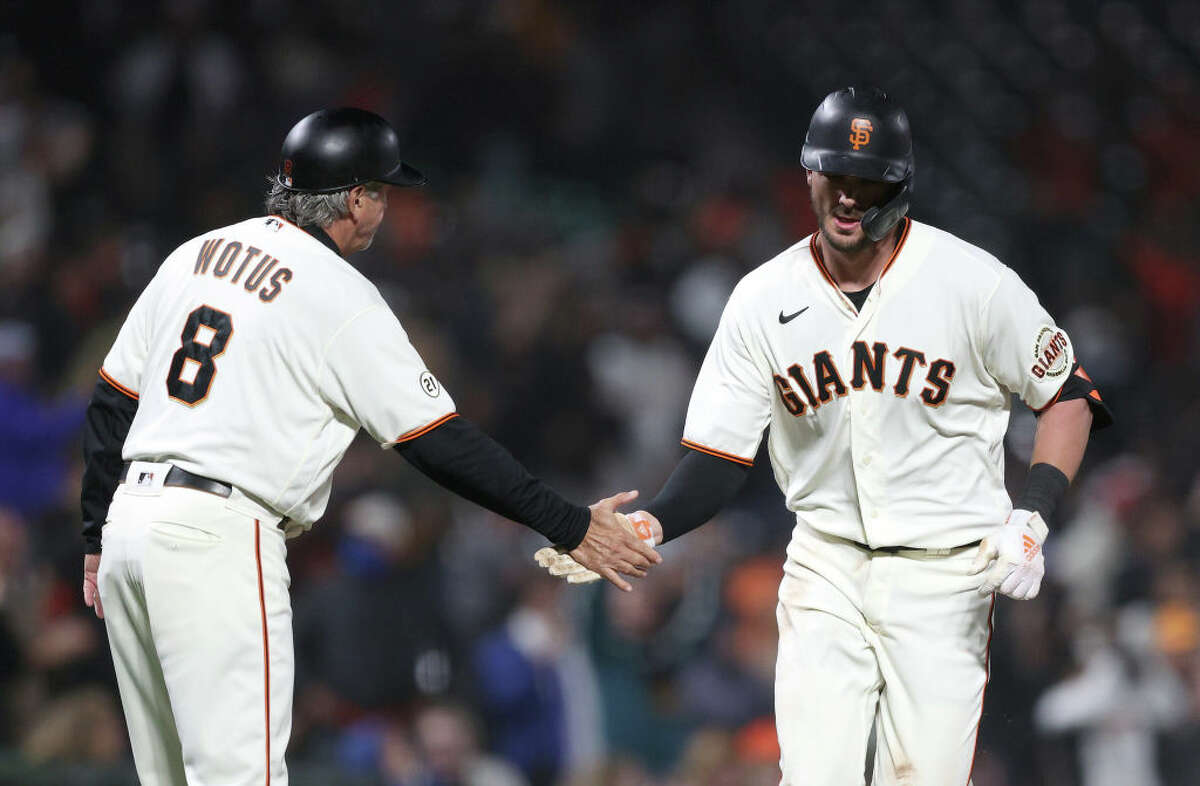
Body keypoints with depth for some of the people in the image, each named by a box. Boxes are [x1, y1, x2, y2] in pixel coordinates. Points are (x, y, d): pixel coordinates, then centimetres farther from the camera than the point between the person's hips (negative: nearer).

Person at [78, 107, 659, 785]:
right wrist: (572, 527, -5)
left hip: (130, 523, 8)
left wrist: (98, 538, 23)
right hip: (217, 537, -8)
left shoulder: (195, 255, 14)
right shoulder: (341, 296, -7)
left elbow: (112, 403, 16)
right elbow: (442, 444, -9)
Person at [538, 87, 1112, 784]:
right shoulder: (764, 300, -2)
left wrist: (1031, 518, -13)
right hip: (825, 568, 2)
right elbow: (720, 457, 0)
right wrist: (647, 527, -19)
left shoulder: (973, 282, -10)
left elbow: (1070, 395, 0)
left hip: (945, 573, -2)